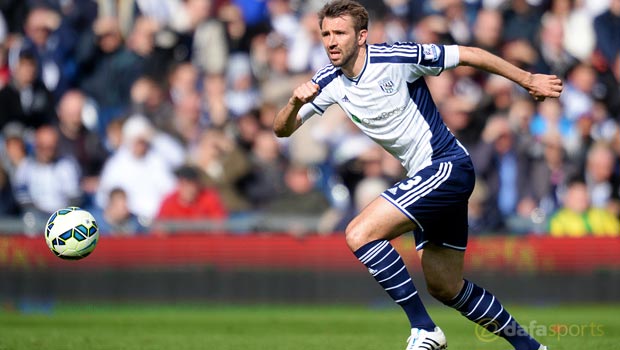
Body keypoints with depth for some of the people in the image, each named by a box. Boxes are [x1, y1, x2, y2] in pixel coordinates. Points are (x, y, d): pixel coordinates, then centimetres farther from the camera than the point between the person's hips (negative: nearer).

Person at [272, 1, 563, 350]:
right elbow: (282, 129, 2)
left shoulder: (395, 58, -16)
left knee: (360, 234, -21)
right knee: (446, 288, 12)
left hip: (448, 165, -8)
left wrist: (528, 79, -2)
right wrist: (295, 102, -20)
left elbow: (469, 54, -7)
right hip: (425, 178, 8)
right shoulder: (330, 82, 3)